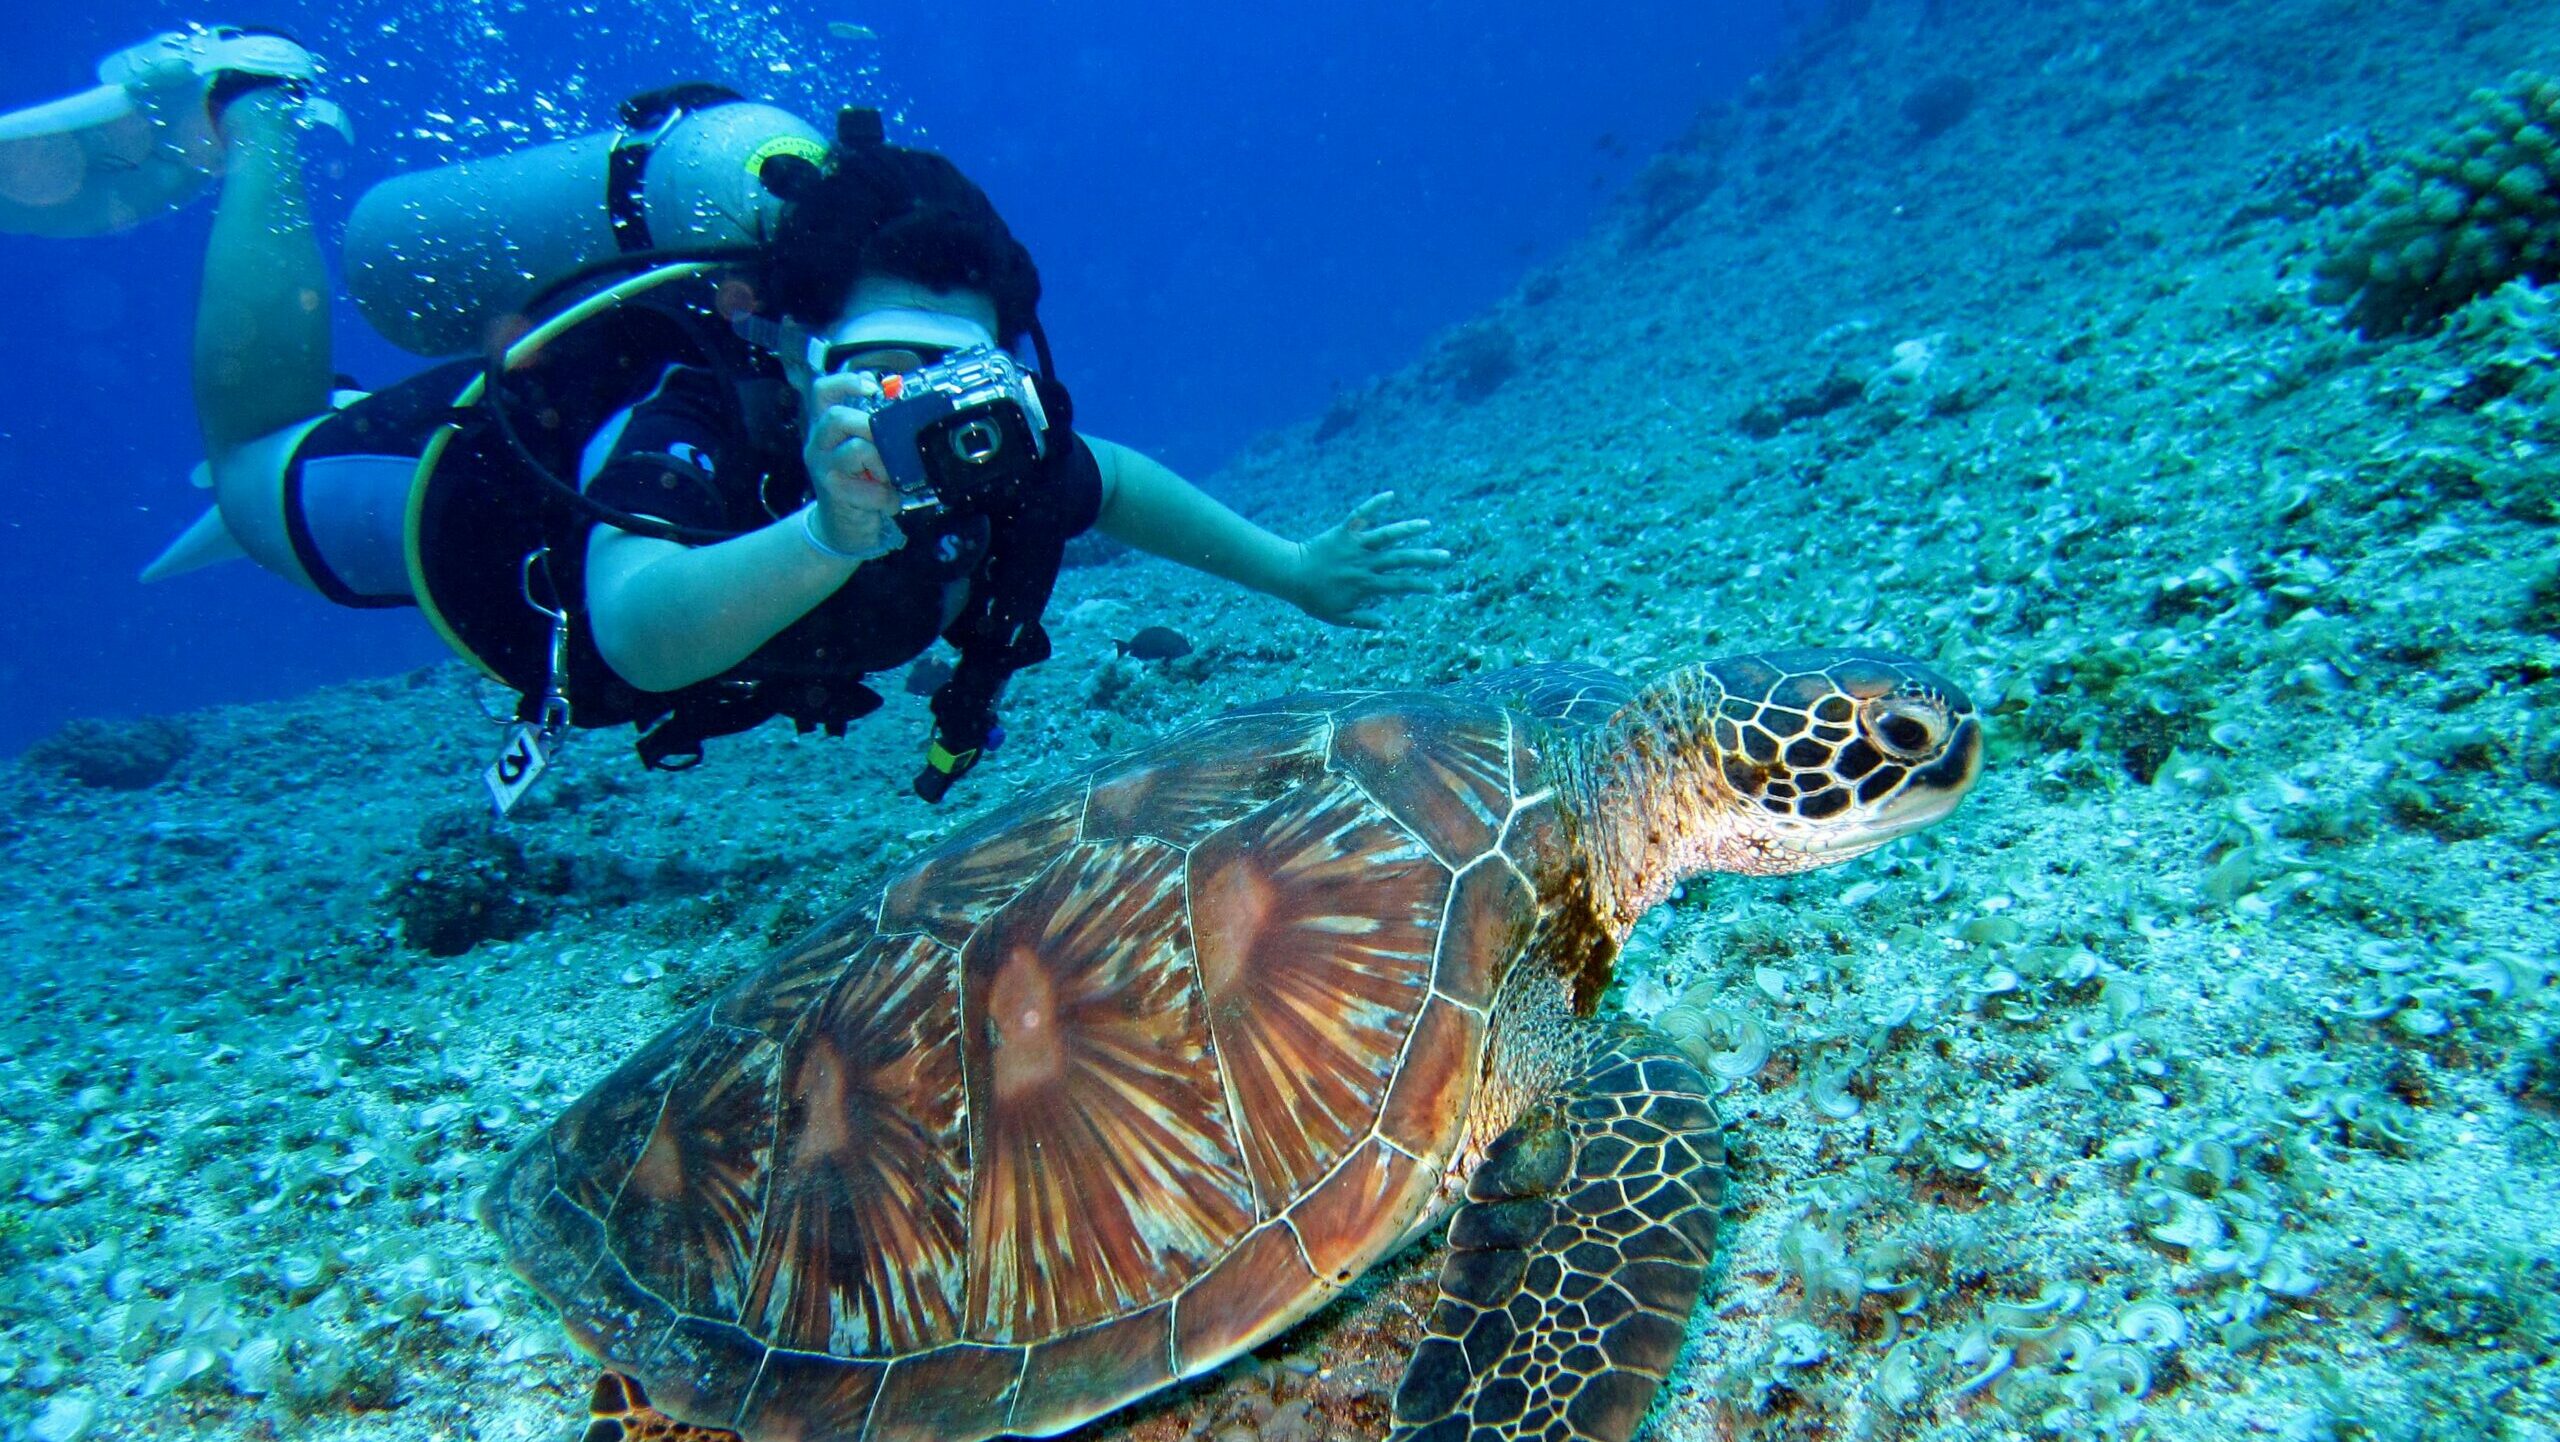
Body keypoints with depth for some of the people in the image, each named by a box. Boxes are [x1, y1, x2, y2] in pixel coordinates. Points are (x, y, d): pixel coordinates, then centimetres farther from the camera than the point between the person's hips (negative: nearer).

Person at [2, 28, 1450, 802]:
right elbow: (640, 634, -63)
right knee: (259, 455, 24)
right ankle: (256, 105, 32)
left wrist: (1291, 568, -11)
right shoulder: (690, 428, -46)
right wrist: (829, 533, -79)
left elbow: (1114, 478, -11)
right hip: (454, 475, -4)